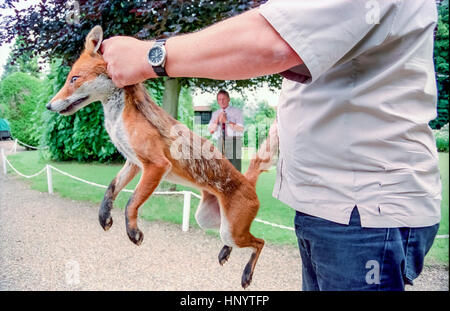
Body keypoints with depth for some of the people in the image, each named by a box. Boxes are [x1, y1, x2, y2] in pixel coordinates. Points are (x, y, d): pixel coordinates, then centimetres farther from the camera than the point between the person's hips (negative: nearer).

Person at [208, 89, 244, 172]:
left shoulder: (237, 111, 2)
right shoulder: (215, 114, 15)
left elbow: (241, 129, -10)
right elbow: (211, 130, 6)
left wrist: (227, 121, -16)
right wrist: (217, 121, -10)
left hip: (233, 142, -4)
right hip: (221, 143, 4)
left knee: (235, 169, -8)